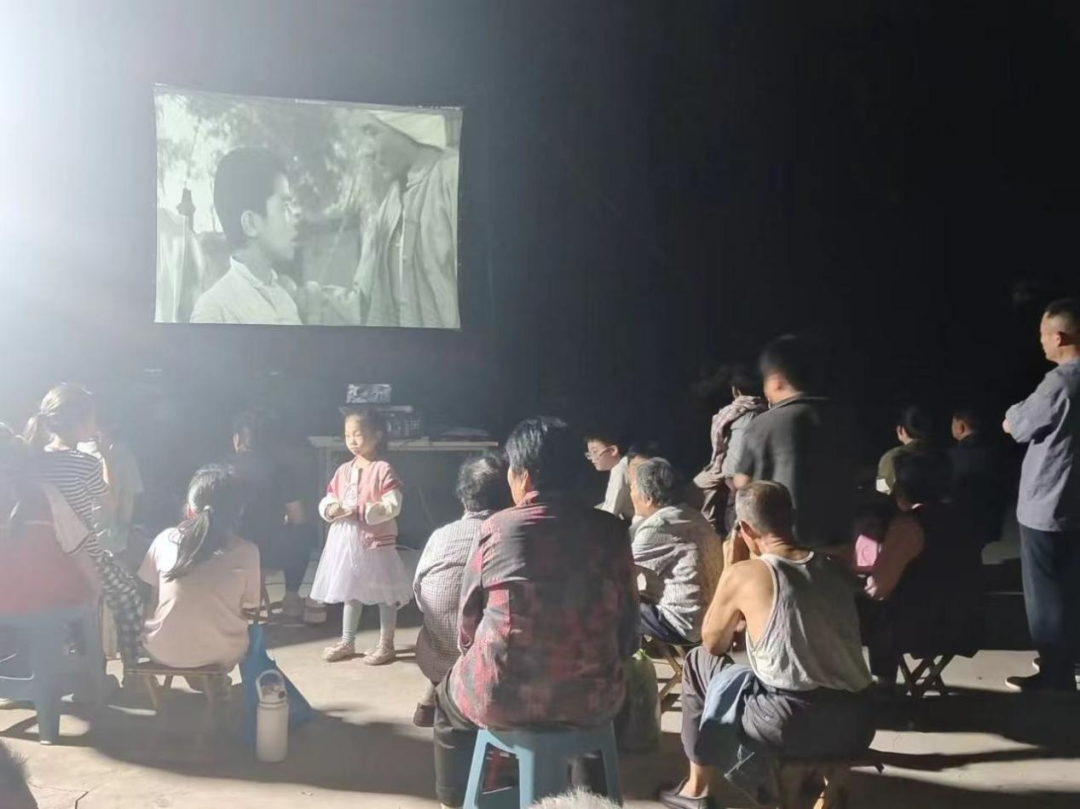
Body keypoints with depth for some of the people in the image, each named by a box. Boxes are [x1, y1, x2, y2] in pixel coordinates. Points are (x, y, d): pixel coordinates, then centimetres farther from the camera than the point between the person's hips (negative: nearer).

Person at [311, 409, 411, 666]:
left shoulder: (383, 470, -13)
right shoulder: (343, 470, 7)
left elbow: (393, 506, -20)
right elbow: (327, 499, 11)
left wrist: (360, 511, -24)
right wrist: (331, 509, -12)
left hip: (375, 541, -7)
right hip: (346, 541, 7)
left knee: (384, 594, 4)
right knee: (350, 592, 18)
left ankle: (386, 644, 16)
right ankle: (347, 642, 30)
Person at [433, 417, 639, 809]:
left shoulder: (496, 530, -6)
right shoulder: (611, 530, -2)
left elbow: (467, 626, 3)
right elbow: (628, 627, 5)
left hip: (504, 698, -2)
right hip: (594, 700, 2)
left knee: (449, 699, 31)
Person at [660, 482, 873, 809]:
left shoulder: (745, 574, -7)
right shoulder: (835, 567, 8)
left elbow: (713, 644, 9)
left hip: (793, 725, -6)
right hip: (856, 723, 6)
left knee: (699, 663, 19)